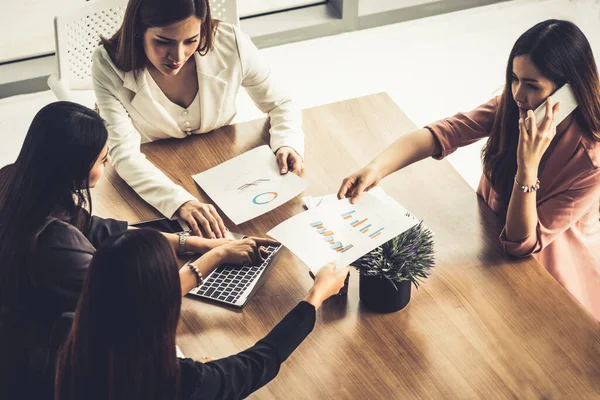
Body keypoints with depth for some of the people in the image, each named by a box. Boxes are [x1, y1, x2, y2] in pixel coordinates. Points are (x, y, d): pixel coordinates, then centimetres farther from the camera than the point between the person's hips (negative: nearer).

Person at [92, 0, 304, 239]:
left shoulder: (230, 43, -14)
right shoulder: (109, 65, -19)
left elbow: (280, 104, 2)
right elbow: (125, 154, -24)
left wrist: (288, 144, -19)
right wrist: (180, 201, -40)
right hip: (156, 185, -1)